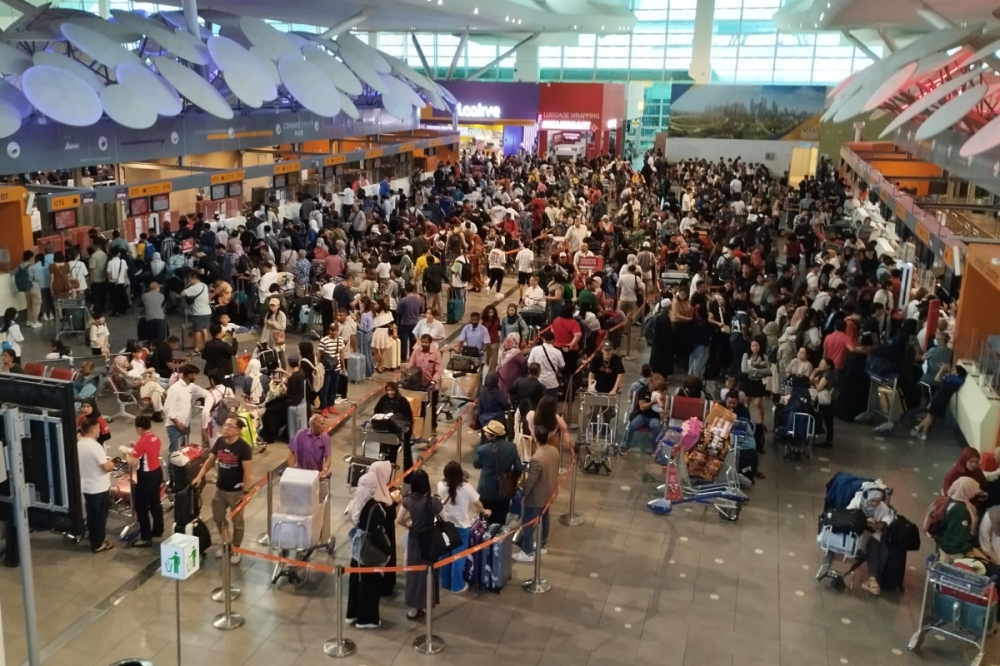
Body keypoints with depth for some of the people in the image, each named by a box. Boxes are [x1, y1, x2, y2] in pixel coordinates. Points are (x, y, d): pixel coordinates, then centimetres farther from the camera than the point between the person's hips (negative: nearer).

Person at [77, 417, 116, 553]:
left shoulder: (79, 444, 2)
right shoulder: (95, 446, -24)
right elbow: (106, 467, -24)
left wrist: (107, 462, 15)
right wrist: (112, 463, -4)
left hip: (86, 487, 8)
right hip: (99, 488, -8)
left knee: (92, 516, 18)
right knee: (100, 516, 6)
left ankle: (95, 542, 28)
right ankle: (99, 544, 15)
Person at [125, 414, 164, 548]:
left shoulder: (142, 442, -23)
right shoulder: (156, 439, 2)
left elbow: (132, 463, -22)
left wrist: (127, 453, -4)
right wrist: (136, 448, 15)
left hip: (146, 477, -9)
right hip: (157, 472, 9)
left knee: (141, 507, 1)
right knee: (155, 503, 21)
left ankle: (146, 538, 4)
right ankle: (157, 531, 34)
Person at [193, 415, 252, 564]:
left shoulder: (243, 447, -21)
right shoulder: (219, 442, -3)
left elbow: (247, 471, -19)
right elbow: (210, 460, 7)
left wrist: (245, 492, -19)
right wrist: (199, 476, -4)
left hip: (236, 491, -6)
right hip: (220, 489, 6)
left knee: (237, 521, 10)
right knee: (218, 518, 18)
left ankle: (236, 549, 27)